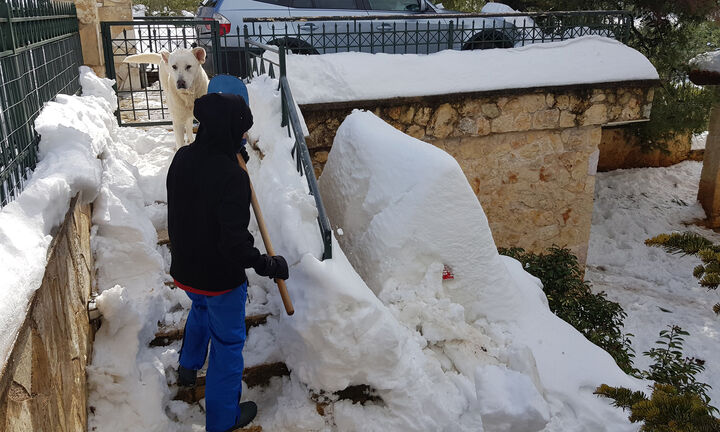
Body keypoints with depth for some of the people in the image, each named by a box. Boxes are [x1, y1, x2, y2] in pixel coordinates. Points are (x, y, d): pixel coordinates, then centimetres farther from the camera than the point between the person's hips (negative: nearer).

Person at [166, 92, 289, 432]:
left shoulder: (182, 158, -8)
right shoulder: (232, 176, -31)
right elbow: (234, 243, -33)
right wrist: (266, 265, -19)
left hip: (184, 268, 7)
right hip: (220, 277, -7)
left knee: (200, 308, 37)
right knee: (227, 343, 13)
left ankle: (187, 367, 58)